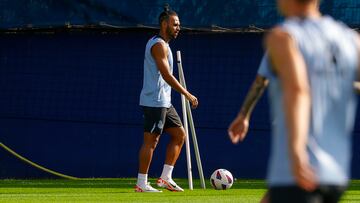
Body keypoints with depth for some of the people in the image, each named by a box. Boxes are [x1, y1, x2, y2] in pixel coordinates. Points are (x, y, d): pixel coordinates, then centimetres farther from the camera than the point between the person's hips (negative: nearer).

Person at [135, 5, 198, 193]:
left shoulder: (161, 44, 18)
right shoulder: (159, 45, -14)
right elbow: (166, 75, -21)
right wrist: (187, 95, -18)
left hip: (164, 102, 10)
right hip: (155, 101, -10)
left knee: (179, 135, 11)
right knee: (151, 141, -7)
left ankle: (166, 177, 10)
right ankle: (141, 184, -3)